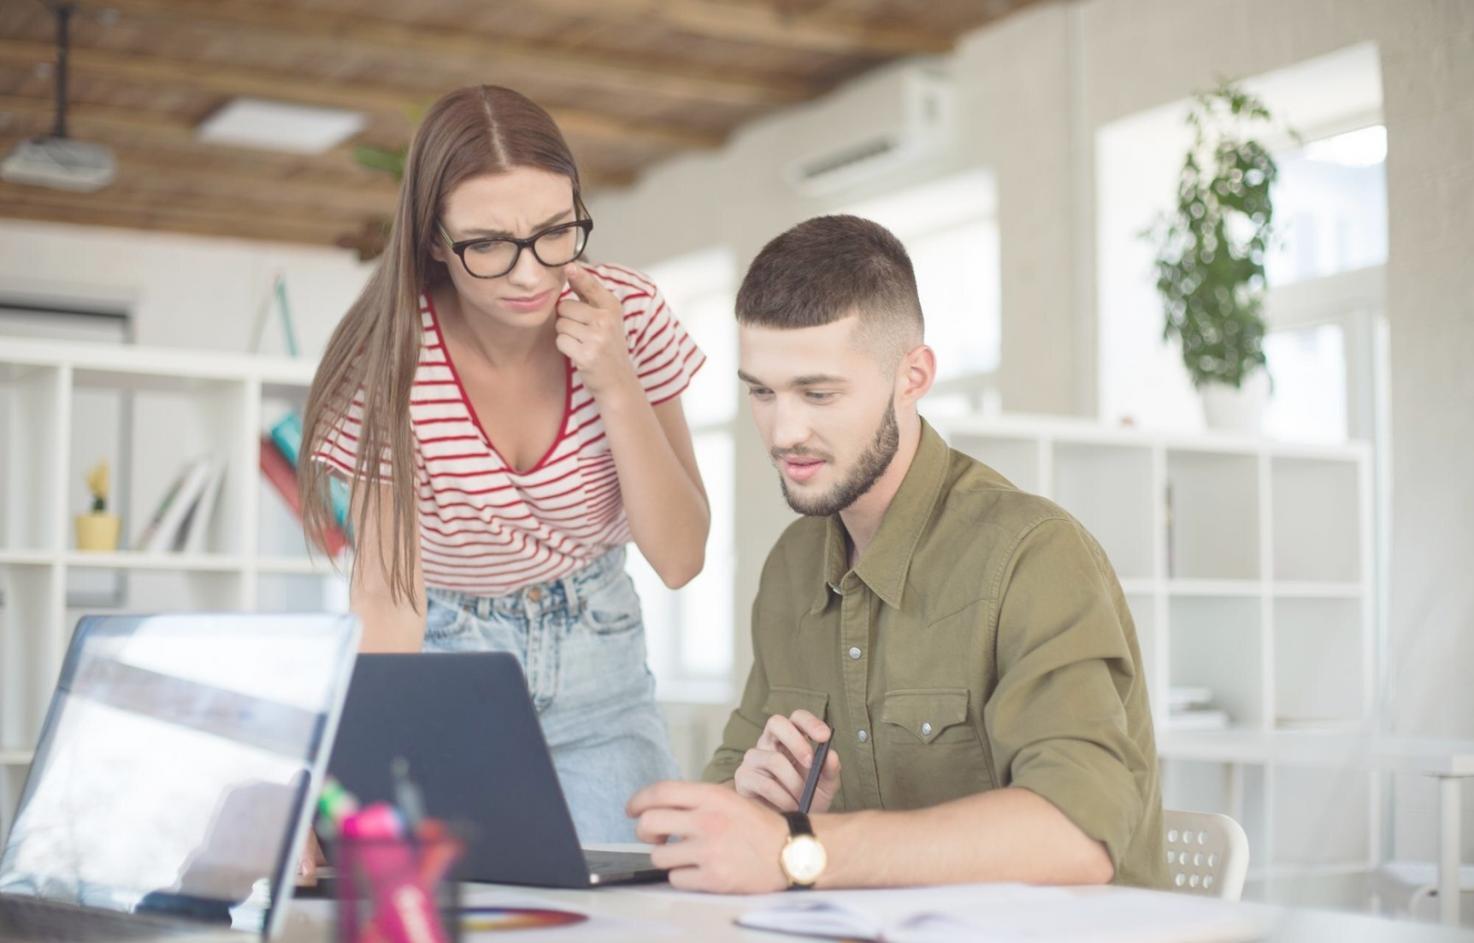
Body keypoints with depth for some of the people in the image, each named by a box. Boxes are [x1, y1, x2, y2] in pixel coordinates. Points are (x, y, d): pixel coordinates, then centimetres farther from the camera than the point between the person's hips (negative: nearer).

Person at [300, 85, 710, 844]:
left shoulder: (627, 315, -14)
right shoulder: (391, 358, -21)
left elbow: (679, 558, -12)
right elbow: (385, 593, -23)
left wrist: (616, 383, -25)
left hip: (595, 657, 2)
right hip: (444, 656, -2)